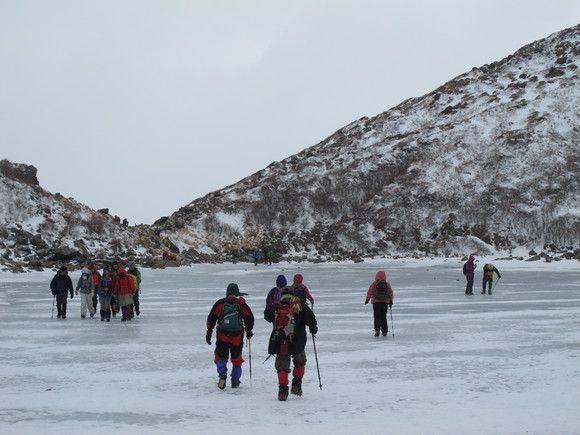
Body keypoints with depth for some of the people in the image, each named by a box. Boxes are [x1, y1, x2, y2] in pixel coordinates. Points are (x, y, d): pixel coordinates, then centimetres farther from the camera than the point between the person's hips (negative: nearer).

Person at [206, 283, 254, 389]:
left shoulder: (220, 303, 3)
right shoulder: (241, 304, 3)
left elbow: (211, 318, 2)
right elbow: (249, 318, 6)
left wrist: (209, 332, 8)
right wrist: (248, 331, 20)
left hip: (222, 336, 0)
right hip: (237, 337, 0)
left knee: (220, 356, 9)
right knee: (236, 358, 13)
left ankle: (222, 373, -17)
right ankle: (235, 381, 16)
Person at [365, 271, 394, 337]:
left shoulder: (374, 284, -1)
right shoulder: (387, 284, 5)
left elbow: (370, 292, -3)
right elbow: (391, 293, 9)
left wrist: (367, 299, 4)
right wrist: (391, 301, 19)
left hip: (376, 302, -2)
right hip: (385, 302, 2)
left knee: (377, 317, 1)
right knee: (383, 317, 11)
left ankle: (377, 330, -16)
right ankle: (384, 331, 10)